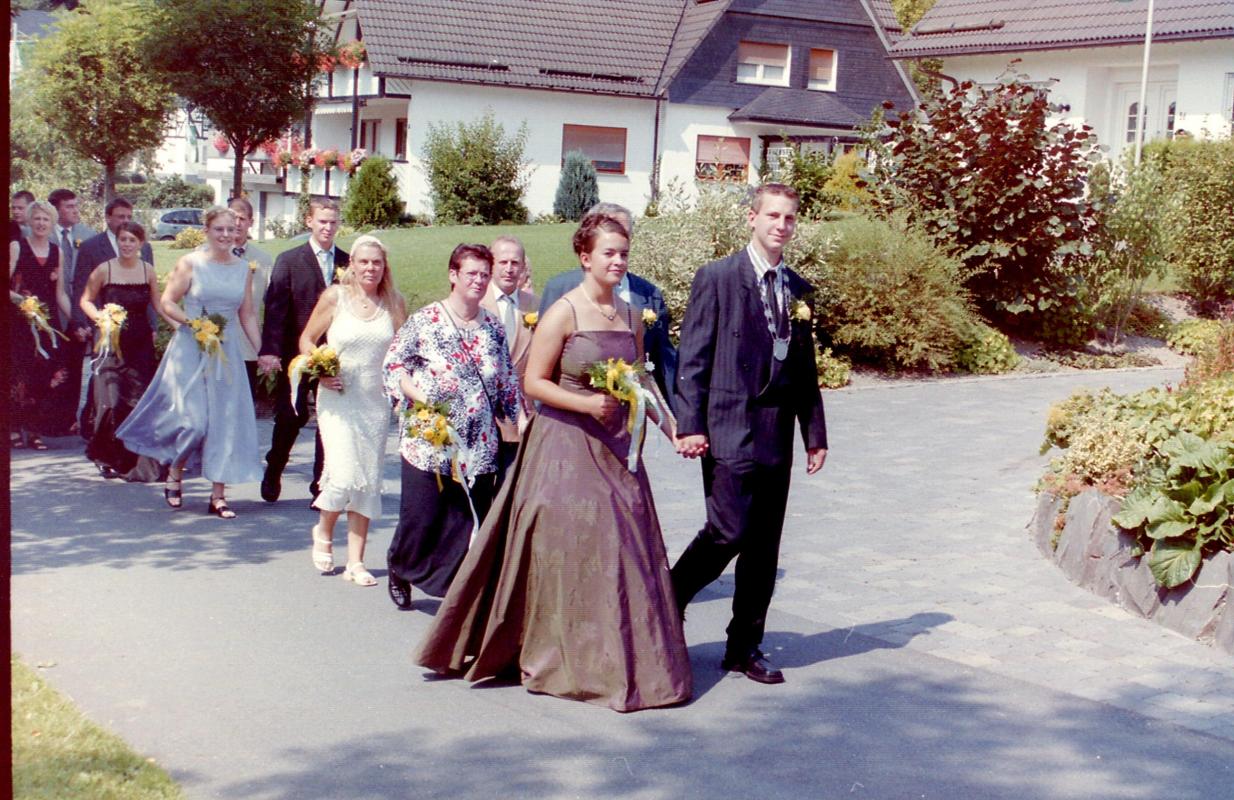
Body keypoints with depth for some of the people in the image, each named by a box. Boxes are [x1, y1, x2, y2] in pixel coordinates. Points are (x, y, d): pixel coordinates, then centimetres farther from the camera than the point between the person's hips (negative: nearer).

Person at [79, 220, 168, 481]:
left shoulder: (148, 270, 2)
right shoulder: (104, 269, -4)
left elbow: (157, 303, 11)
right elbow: (86, 300, 6)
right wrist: (100, 317, -13)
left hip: (141, 345, 2)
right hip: (111, 344, -2)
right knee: (112, 403, -6)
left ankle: (138, 458, 12)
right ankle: (108, 458, 14)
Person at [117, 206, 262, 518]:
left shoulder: (243, 269, 7)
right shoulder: (190, 263, -4)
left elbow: (247, 315, 11)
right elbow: (167, 302, -3)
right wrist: (192, 322, -18)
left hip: (227, 353, 4)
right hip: (190, 351, -4)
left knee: (226, 421, 1)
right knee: (193, 420, -9)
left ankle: (218, 494, 8)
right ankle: (174, 474, 20)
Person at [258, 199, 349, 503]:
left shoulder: (348, 263, 6)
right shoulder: (289, 260, 0)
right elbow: (275, 308, -7)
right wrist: (269, 350, -17)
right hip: (296, 352, -2)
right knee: (290, 417, 4)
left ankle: (323, 486, 11)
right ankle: (272, 474, 26)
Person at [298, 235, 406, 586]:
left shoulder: (394, 303, 3)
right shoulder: (335, 296, -2)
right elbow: (307, 340, 5)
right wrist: (319, 372, -11)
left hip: (377, 402, 3)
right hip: (338, 398, -3)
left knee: (369, 483, 4)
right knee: (343, 475, -13)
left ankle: (356, 562, 13)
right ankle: (323, 531, 19)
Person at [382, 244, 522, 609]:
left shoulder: (493, 327, 9)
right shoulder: (424, 320, -3)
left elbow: (507, 381, 14)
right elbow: (393, 363, -1)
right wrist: (419, 397, -14)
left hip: (479, 442, 3)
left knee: (472, 519, 1)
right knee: (421, 514, 3)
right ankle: (399, 568, 30)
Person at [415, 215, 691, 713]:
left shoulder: (630, 316, 9)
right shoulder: (563, 313, -9)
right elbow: (534, 382, -11)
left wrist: (670, 425, 4)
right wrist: (587, 403, -21)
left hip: (615, 447, 6)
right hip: (566, 446, -6)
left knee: (623, 551, 7)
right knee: (570, 550, -1)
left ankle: (620, 660, 19)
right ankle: (571, 661, 12)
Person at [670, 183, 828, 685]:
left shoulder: (798, 289, 13)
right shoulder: (716, 278, -3)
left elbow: (805, 368, 17)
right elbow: (693, 358, -6)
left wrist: (814, 432, 13)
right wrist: (689, 426, -12)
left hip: (776, 436, 6)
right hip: (729, 431, -6)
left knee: (764, 546, 8)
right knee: (728, 532, -12)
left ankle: (745, 647, 18)